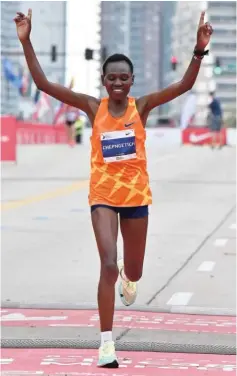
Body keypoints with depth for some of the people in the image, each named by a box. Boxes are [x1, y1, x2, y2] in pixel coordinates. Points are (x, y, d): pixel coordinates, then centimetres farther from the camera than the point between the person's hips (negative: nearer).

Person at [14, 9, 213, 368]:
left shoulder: (141, 106, -6)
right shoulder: (93, 107, -7)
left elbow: (184, 85, -16)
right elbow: (44, 84, -12)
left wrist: (200, 50, -30)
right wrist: (27, 42, -21)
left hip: (136, 195, 2)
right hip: (103, 195, -2)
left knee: (133, 270, 15)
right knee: (108, 265, -17)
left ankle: (128, 278, 56)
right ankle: (107, 342, -11)